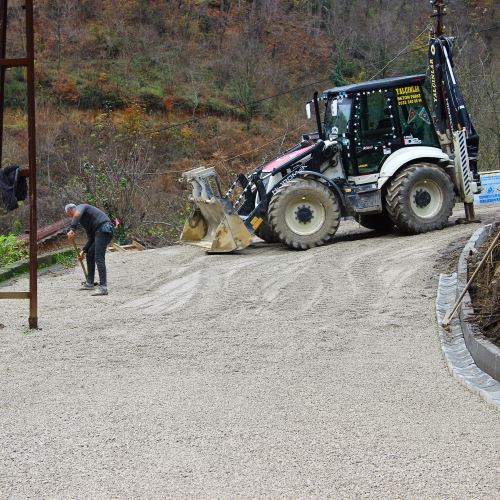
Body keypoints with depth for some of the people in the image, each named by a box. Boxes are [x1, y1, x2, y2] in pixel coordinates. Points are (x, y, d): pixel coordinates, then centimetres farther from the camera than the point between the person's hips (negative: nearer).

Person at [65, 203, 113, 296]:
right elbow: (90, 238, 29)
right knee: (90, 254, 17)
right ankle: (89, 283, 25)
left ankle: (103, 287, -20)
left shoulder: (80, 207, 5)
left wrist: (72, 229, -35)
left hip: (103, 228, -10)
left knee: (99, 258, -14)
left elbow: (77, 215, -22)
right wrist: (84, 251, 19)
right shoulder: (84, 221, 31)